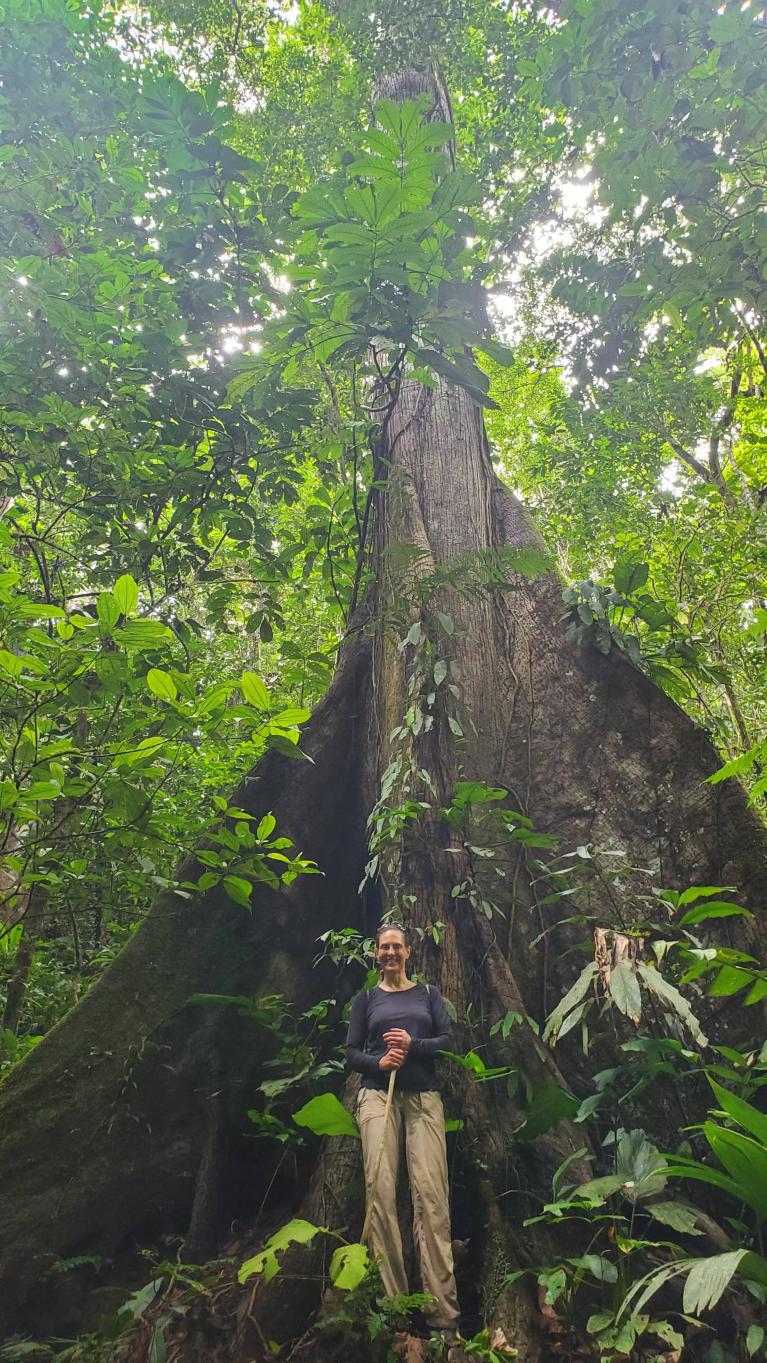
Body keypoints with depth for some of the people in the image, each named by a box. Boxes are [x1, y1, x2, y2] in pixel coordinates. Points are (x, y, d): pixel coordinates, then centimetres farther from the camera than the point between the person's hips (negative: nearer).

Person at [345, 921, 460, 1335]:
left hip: (423, 1096, 0)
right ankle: (390, 1299, -5)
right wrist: (379, 1062, -9)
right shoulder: (366, 999, 15)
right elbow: (351, 1052, 10)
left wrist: (413, 1045, -11)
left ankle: (441, 1309, -10)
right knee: (381, 1190, -11)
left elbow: (447, 1039, 7)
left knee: (430, 1192, -11)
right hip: (378, 1094, 0)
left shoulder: (428, 994, 16)